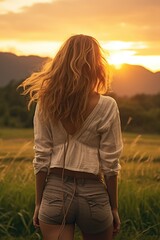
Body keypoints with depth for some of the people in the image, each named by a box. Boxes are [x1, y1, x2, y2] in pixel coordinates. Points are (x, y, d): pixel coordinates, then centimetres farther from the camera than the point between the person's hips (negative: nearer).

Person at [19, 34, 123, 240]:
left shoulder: (46, 104, -4)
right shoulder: (106, 106, -9)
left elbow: (41, 159, -2)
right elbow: (110, 164, -7)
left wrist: (39, 203, 8)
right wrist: (114, 208, 4)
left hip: (55, 191, 1)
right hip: (93, 193, -1)